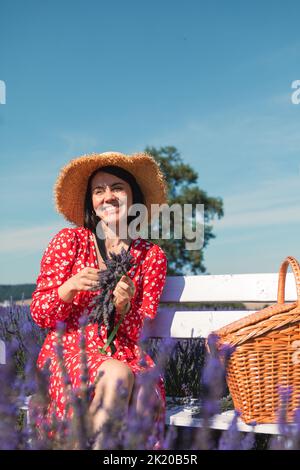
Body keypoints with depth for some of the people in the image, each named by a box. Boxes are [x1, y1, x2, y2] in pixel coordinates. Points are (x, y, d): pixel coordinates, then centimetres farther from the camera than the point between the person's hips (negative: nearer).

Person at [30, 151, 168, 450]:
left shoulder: (152, 255, 6)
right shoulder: (69, 241, 1)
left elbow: (140, 334, 5)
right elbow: (39, 316, 1)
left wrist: (124, 306, -17)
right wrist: (69, 288, -19)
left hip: (123, 355, 2)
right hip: (68, 351, -1)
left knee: (145, 395, -32)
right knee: (117, 375, -33)